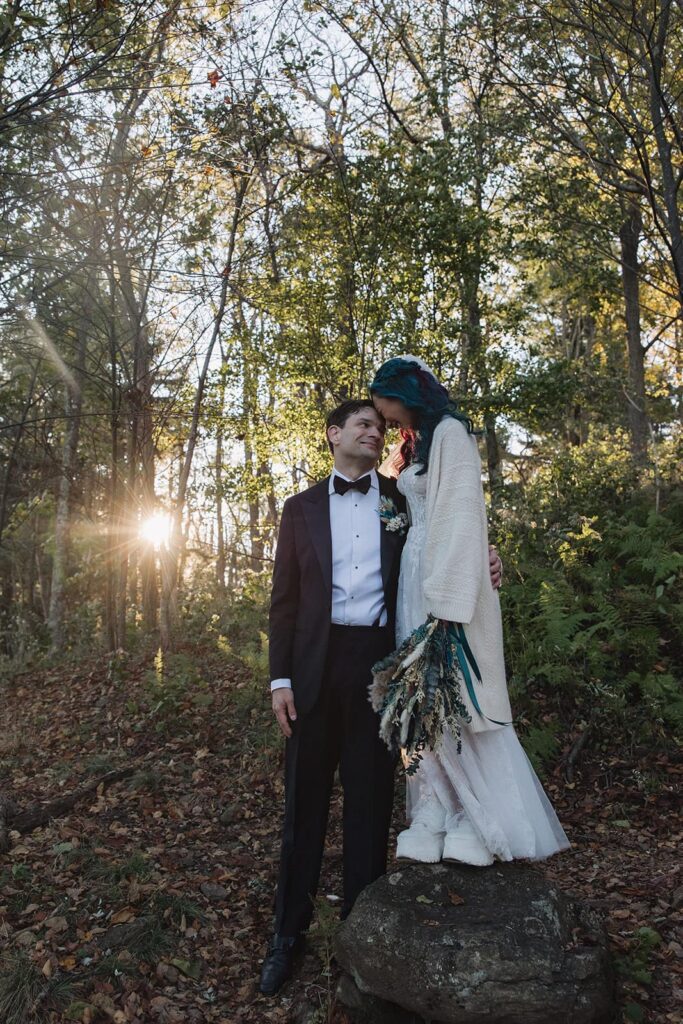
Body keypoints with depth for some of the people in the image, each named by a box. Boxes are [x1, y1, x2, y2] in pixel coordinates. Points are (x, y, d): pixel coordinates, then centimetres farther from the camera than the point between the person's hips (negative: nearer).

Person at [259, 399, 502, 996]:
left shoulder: (404, 500, 9)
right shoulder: (302, 508, 9)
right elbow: (284, 598, 6)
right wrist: (280, 678, -1)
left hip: (380, 661, 0)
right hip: (317, 661, 0)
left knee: (371, 796, 10)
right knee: (305, 799, 8)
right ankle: (290, 929, 24)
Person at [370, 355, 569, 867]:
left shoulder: (450, 432, -7)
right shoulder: (421, 441, 20)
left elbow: (460, 517, -16)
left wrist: (445, 604, -23)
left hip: (447, 578, -9)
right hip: (418, 577, 9)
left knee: (457, 698, -4)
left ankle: (484, 822, 8)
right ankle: (437, 820, 12)